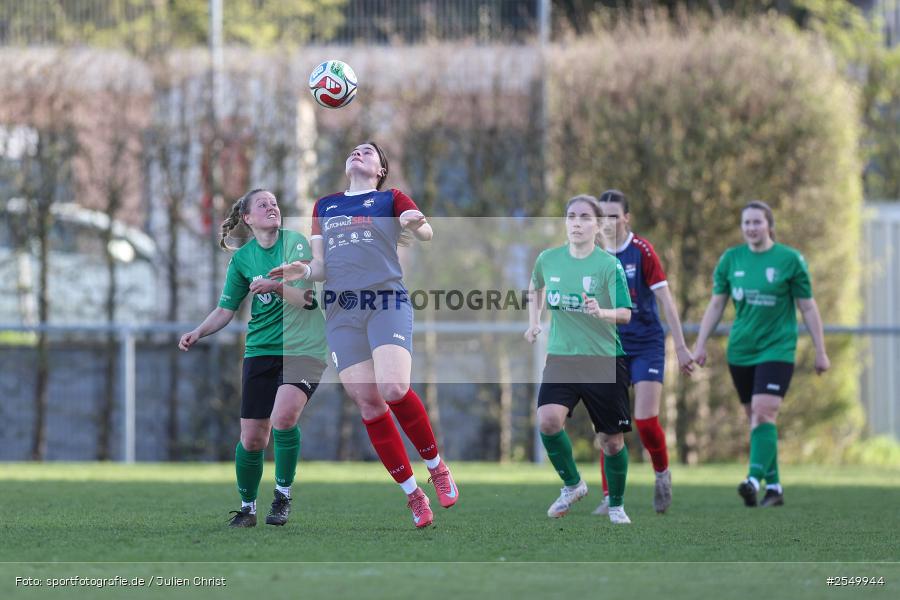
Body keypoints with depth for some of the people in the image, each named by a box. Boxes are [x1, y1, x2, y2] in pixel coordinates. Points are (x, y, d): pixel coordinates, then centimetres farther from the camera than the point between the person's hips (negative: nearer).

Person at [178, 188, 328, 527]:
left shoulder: (296, 242, -4)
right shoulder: (242, 259, 6)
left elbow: (308, 298, -11)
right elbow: (225, 310, 10)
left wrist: (275, 287, -25)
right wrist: (198, 333, -6)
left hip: (304, 348, -3)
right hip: (261, 352, 3)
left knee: (283, 417, -26)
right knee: (252, 438, 0)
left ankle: (283, 496, -8)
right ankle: (247, 507, 21)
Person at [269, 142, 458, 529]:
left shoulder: (390, 199, 12)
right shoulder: (324, 206, 21)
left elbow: (426, 233, -1)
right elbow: (322, 267, 19)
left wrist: (416, 224, -25)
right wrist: (305, 271, -4)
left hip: (387, 302, -3)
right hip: (341, 312, 3)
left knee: (394, 389, -24)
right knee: (369, 404, -6)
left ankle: (435, 465, -2)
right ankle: (412, 493, 3)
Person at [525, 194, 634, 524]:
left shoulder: (609, 265, -9)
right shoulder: (548, 259, 2)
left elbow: (625, 314, -13)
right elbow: (536, 287, 25)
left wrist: (601, 312, -32)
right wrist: (533, 321, 14)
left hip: (604, 360, -2)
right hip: (561, 357, 2)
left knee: (612, 439, 2)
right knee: (548, 420, -22)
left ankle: (616, 505, 25)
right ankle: (572, 484, 2)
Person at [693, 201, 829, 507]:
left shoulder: (790, 260, -3)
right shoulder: (730, 260, 6)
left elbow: (808, 307, 1)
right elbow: (716, 304, 12)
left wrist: (820, 351, 0)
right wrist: (700, 344, 5)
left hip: (777, 348, -4)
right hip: (740, 351, 4)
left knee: (763, 413, -19)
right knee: (756, 418, 7)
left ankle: (755, 479, -30)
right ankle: (774, 486, 16)